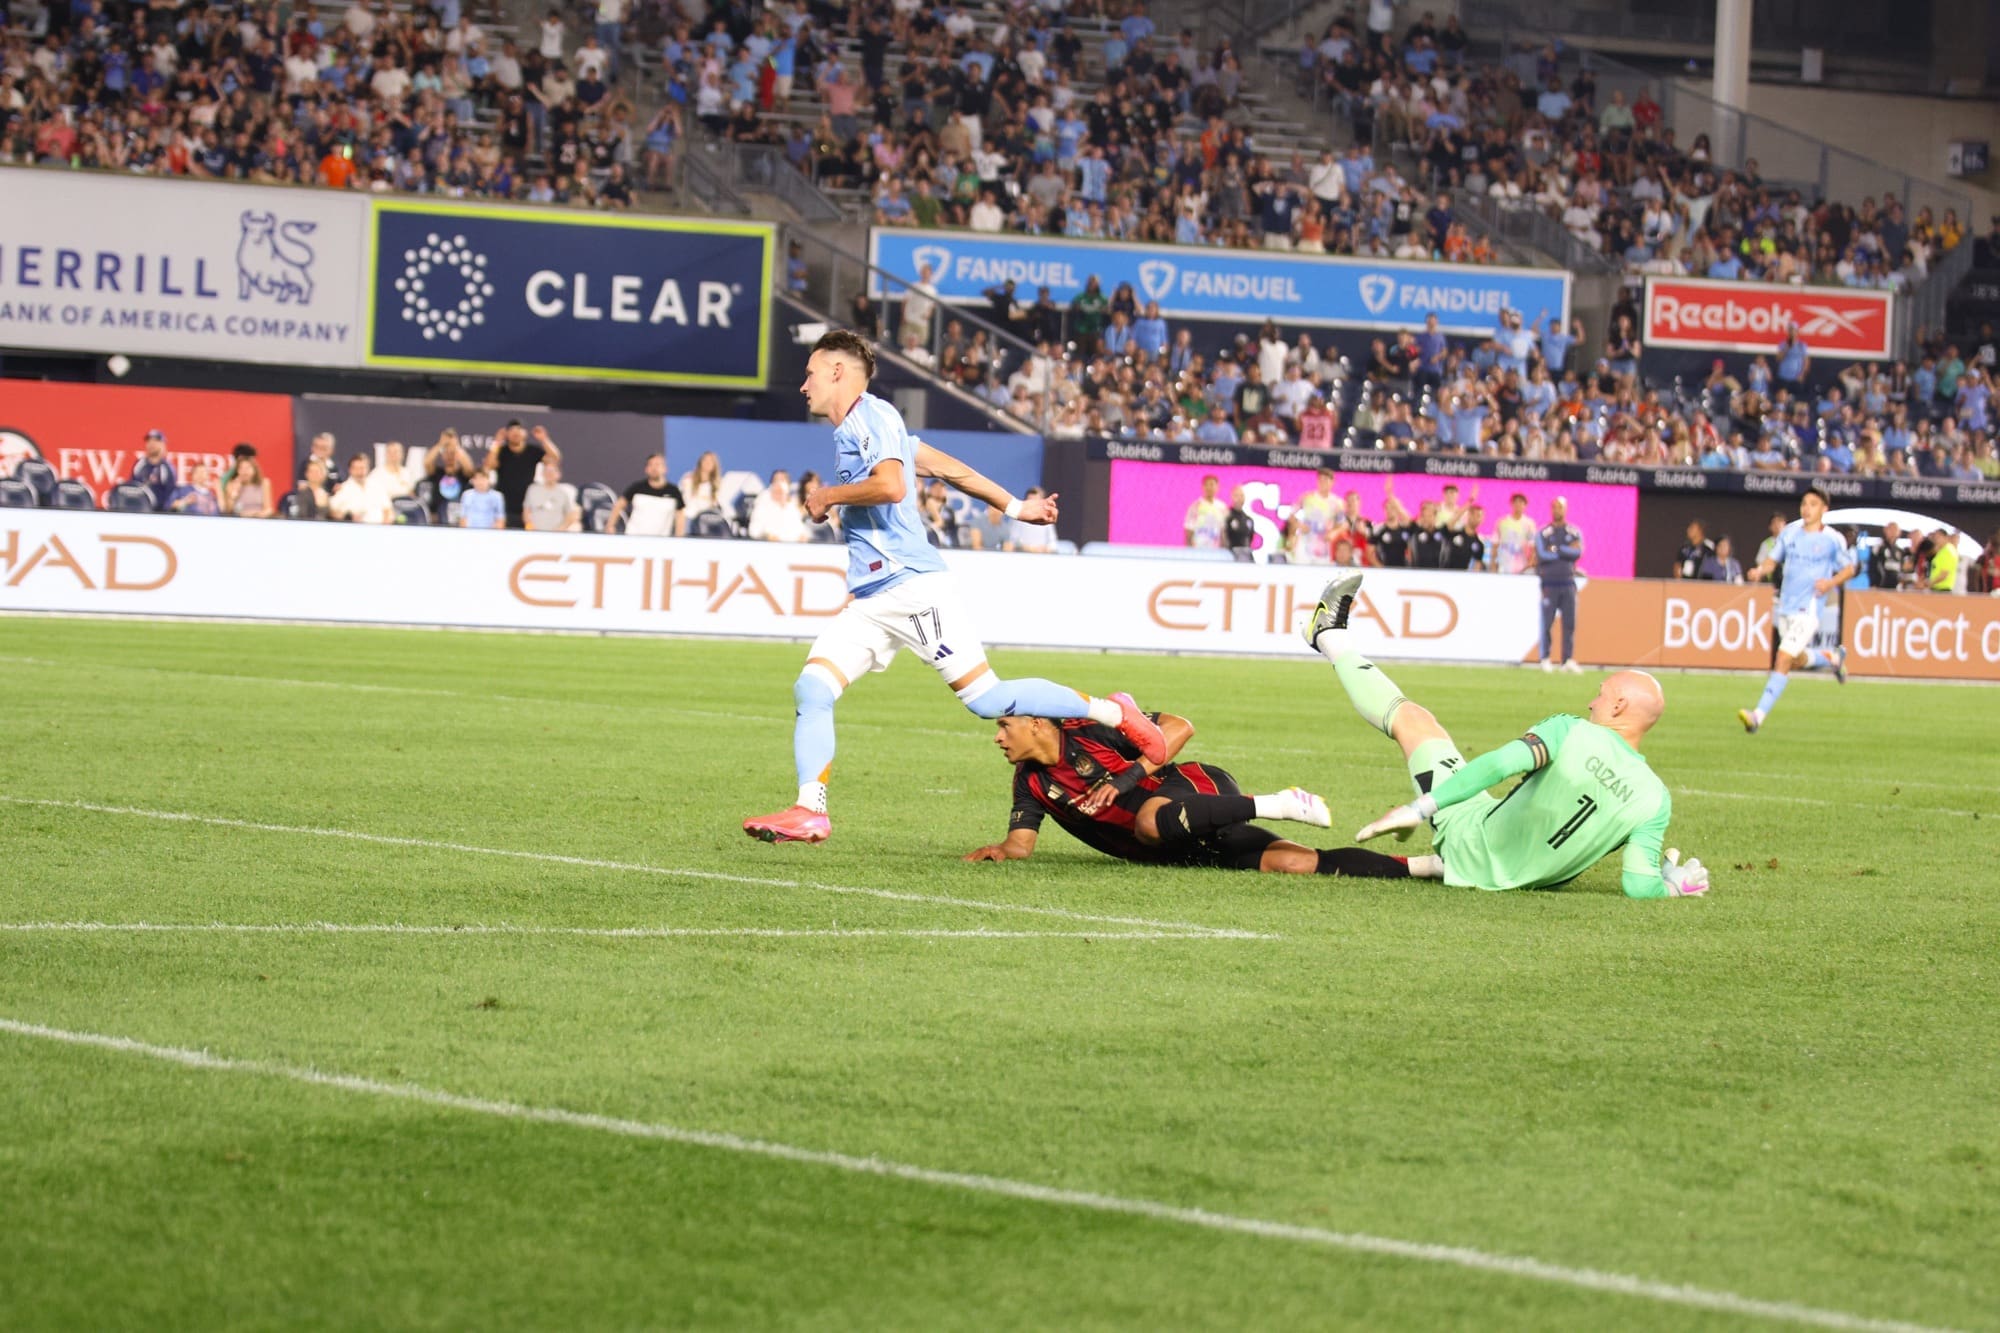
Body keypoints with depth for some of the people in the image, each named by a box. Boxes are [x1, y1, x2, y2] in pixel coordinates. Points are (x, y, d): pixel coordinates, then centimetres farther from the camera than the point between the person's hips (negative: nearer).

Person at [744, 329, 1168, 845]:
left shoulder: (872, 416, -7)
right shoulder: (853, 429, 23)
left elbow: (890, 485, -25)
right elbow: (945, 466, 29)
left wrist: (827, 497, -9)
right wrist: (1014, 507, 35)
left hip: (911, 586, -10)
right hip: (871, 599, 10)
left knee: (987, 698, -10)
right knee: (811, 689, -6)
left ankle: (1113, 713, 3)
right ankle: (810, 811, -8)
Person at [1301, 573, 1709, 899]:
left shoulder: (1569, 731, -23)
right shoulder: (1656, 798, -15)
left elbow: (1500, 764, -31)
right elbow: (1638, 886, -20)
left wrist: (1417, 809, -28)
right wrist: (1675, 884, 1)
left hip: (1472, 841, -4)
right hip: (1526, 878, 4)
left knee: (1412, 719, 12)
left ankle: (1331, 638, 35)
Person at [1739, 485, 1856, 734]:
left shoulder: (1833, 540, -6)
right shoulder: (1790, 532, 5)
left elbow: (1849, 568, 4)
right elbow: (1774, 559, 13)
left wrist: (1831, 582, -16)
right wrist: (1761, 570, -9)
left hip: (1808, 608, -6)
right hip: (1785, 607, 6)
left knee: (1783, 659, -16)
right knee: (1798, 659, 19)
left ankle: (1759, 715, -18)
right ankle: (1833, 658, 50)